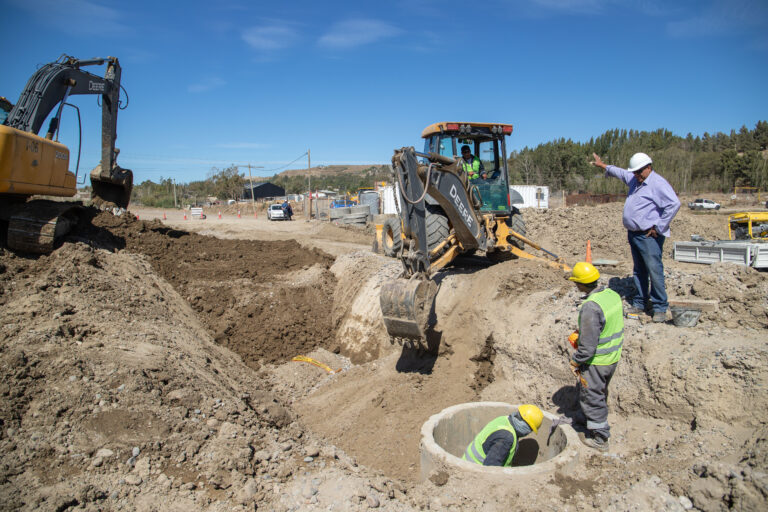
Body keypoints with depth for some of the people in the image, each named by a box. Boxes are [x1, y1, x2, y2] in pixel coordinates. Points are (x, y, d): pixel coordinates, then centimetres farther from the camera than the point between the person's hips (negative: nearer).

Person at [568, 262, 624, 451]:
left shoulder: (590, 307, -30)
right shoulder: (613, 295, -3)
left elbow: (588, 345, -26)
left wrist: (575, 362, -10)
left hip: (596, 361, -9)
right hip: (613, 357, 9)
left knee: (591, 397, 10)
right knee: (601, 393, 27)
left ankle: (600, 437, 23)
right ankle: (597, 424, 46)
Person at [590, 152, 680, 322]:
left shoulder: (658, 183, -12)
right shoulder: (634, 180, 16)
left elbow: (674, 204, -21)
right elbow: (620, 172, 36)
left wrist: (659, 227, -17)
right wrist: (602, 165, 44)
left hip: (649, 236, -9)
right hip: (633, 234, 9)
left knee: (654, 270, -9)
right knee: (639, 271, 13)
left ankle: (660, 308, -2)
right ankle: (640, 303, 21)